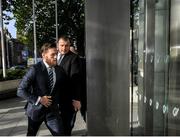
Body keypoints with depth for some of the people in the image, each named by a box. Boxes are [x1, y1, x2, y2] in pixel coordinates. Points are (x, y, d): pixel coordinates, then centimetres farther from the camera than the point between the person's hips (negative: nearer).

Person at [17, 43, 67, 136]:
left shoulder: (60, 70, -2)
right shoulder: (35, 69, -15)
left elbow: (62, 88, 16)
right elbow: (20, 91, -16)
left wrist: (59, 100, 5)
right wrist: (38, 99, -21)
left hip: (52, 110, 3)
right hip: (36, 109, -2)